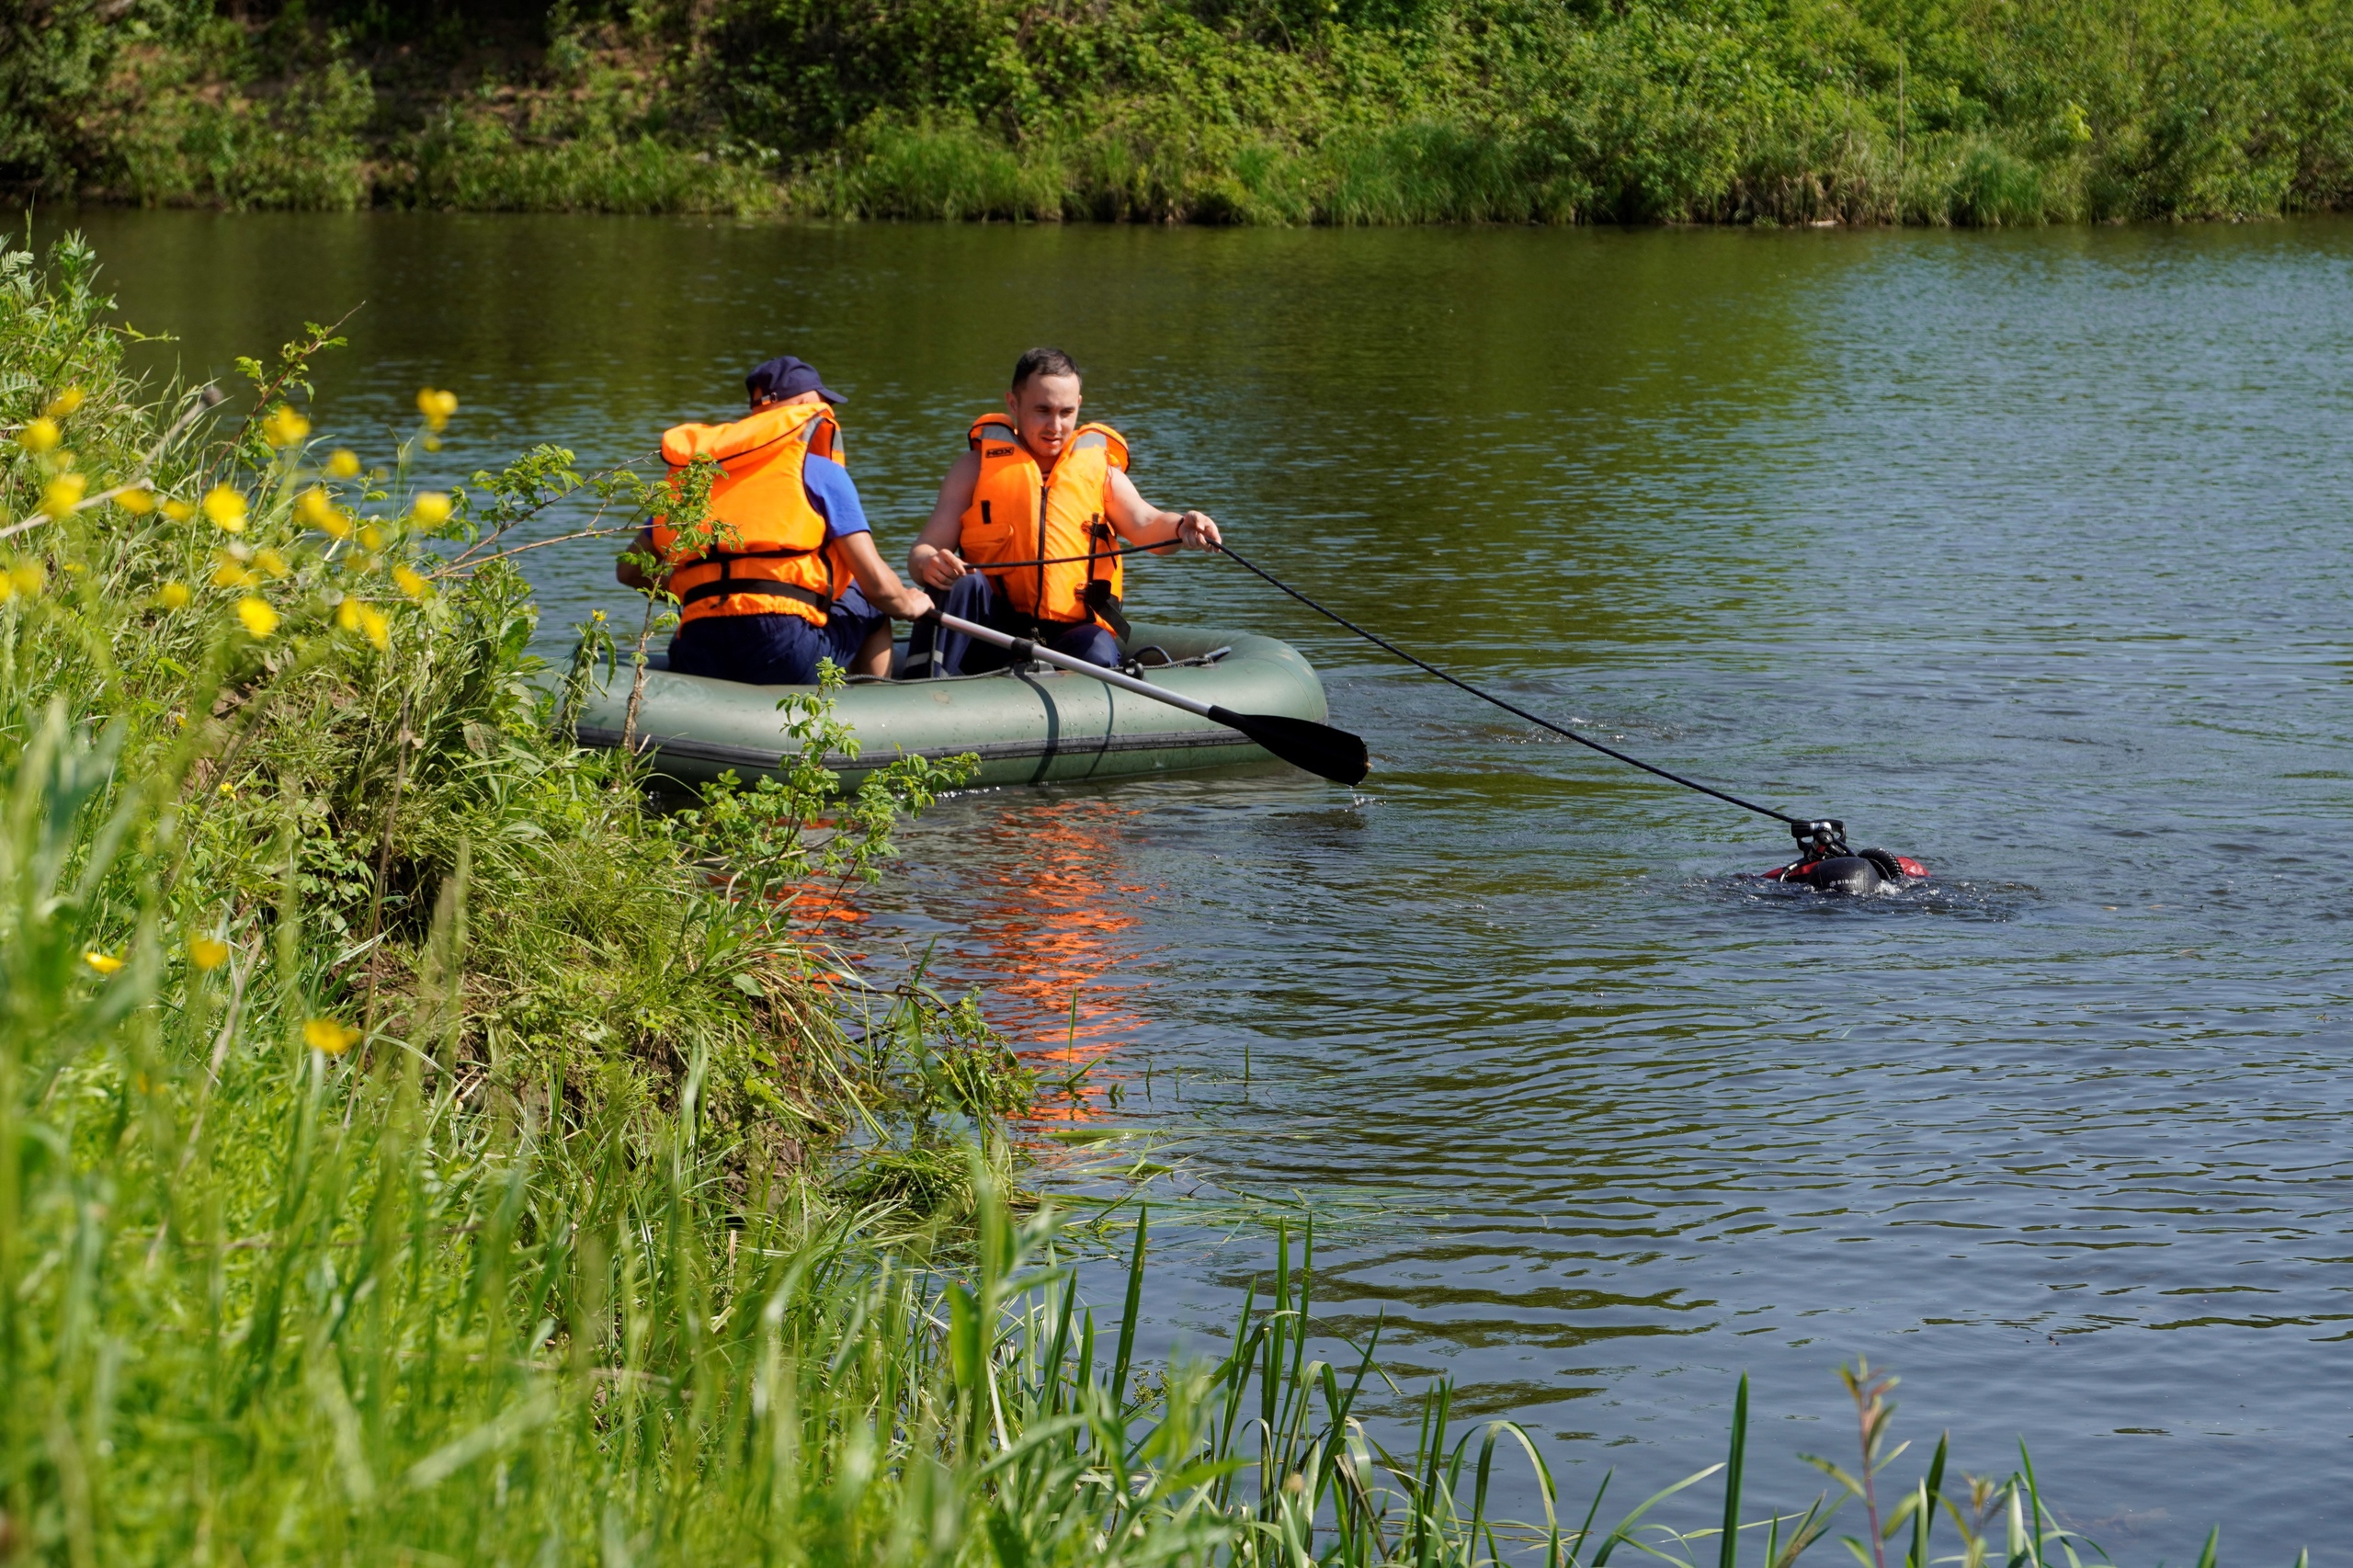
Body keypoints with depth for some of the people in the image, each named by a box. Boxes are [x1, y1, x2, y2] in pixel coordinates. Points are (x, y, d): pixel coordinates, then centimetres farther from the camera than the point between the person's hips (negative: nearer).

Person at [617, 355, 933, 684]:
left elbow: (629, 570, 23)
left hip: (696, 663, 4)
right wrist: (910, 605, 26)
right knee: (872, 608, 25)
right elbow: (877, 585, 3)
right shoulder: (820, 472, 6)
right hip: (787, 659, -4)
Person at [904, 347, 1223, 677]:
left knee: (1098, 655, -35)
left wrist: (1181, 527, -28)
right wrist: (928, 565, -23)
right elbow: (922, 552, 3)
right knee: (961, 582, -29)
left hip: (1074, 633, -1)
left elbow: (1145, 525, -3)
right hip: (992, 637, 1)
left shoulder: (1097, 466, 14)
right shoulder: (977, 467, 10)